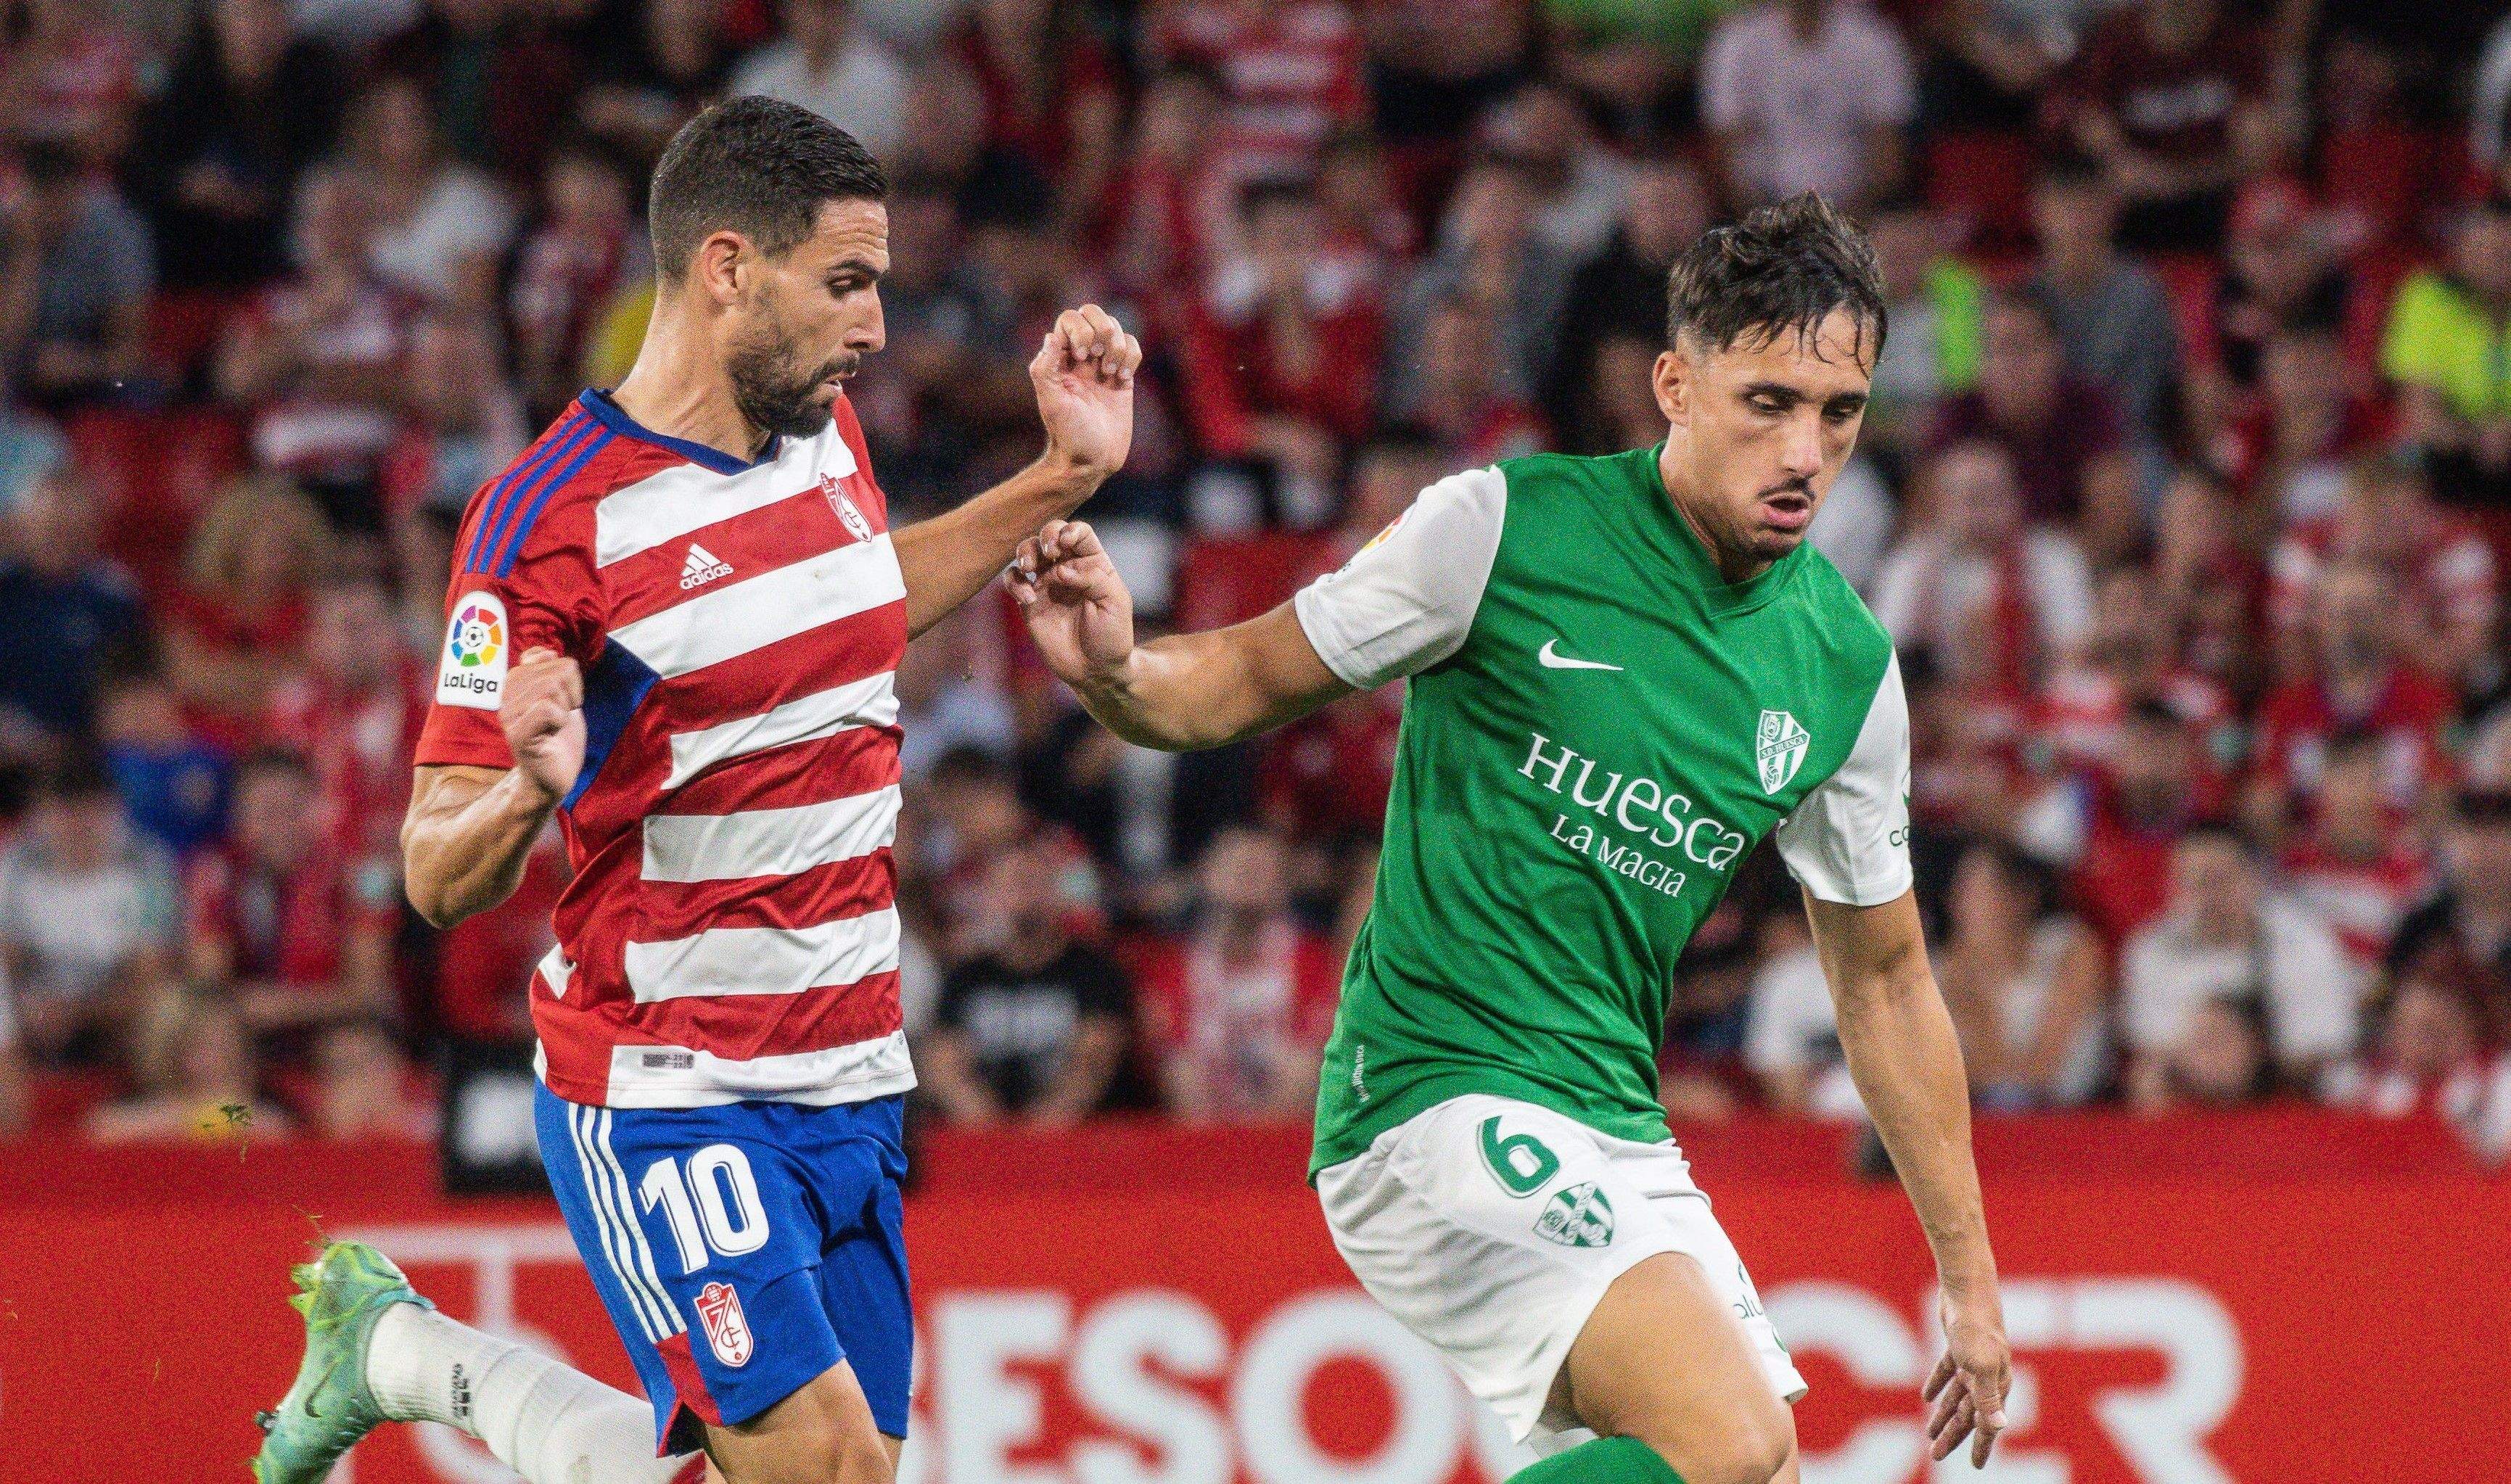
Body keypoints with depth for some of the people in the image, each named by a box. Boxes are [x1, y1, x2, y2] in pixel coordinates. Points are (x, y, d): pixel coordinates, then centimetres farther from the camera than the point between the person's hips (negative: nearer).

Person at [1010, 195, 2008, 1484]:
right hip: (1435, 1095, -7)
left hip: (1619, 1137, 7)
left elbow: (1883, 980, 17)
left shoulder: (1843, 666, 7)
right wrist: (1114, 671, -23)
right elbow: (1244, 684, 0)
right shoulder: (1505, 529, -9)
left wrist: (1970, 1274, 18)